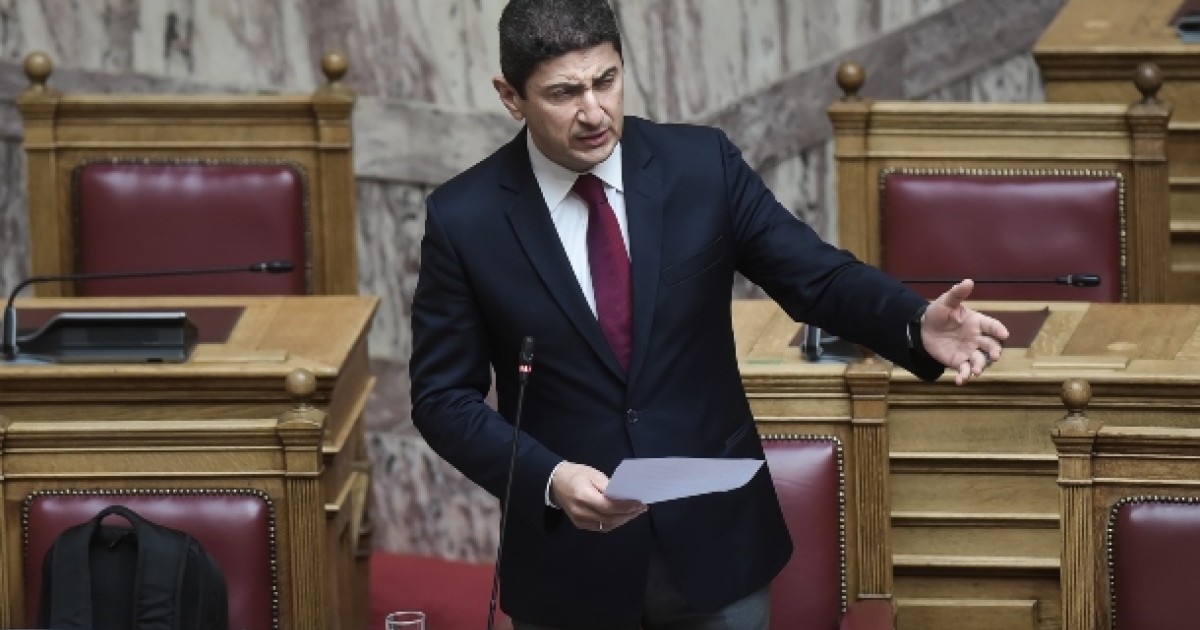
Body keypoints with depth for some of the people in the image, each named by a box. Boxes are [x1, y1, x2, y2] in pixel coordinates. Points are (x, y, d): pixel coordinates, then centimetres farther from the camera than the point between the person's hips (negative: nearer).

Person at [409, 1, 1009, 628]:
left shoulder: (703, 165, -5)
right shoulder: (464, 218, -9)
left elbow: (817, 276, -4)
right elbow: (444, 396, -5)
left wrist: (919, 325, -24)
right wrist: (548, 478, -20)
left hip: (716, 539, 1)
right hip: (569, 560, -1)